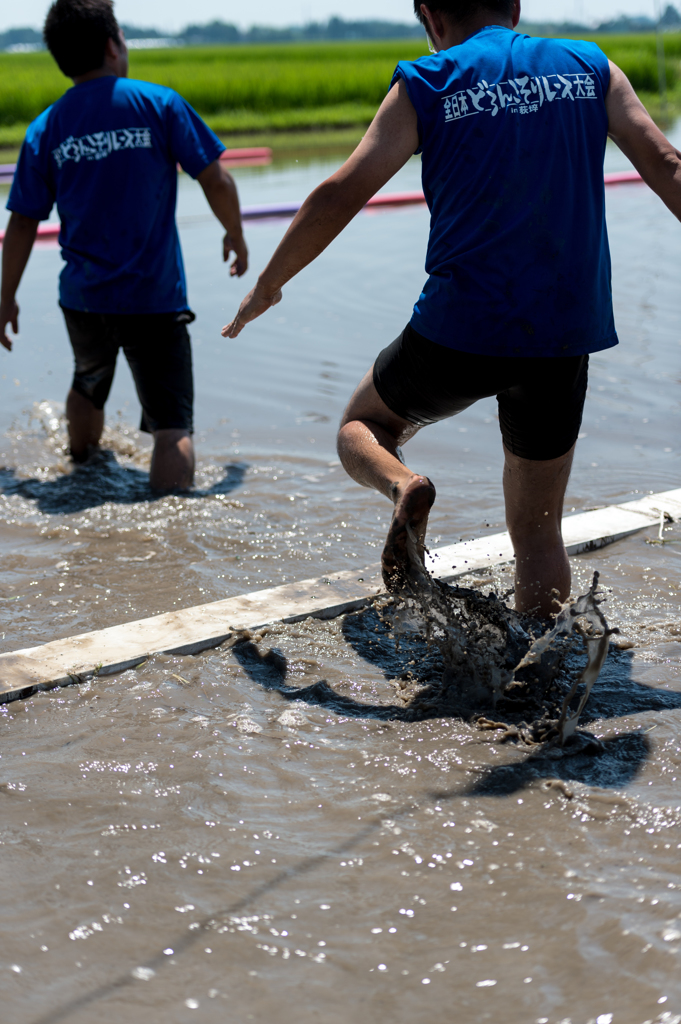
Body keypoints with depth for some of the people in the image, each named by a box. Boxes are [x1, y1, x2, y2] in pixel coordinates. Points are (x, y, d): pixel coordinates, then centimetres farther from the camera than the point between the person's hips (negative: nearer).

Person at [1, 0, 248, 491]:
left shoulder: (44, 129, 2)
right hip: (155, 297, -4)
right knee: (172, 427, -7)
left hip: (83, 297, 4)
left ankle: (80, 468, 54)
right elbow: (216, 181, -5)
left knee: (88, 387, 32)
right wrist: (236, 236, 14)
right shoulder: (159, 103, -5)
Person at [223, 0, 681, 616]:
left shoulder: (426, 85, 2)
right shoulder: (590, 69, 10)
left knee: (362, 425, 24)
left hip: (460, 330, -2)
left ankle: (403, 486, -9)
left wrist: (267, 286, 9)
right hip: (565, 334, 3)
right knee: (537, 529, 16)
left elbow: (341, 195, -2)